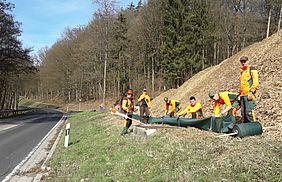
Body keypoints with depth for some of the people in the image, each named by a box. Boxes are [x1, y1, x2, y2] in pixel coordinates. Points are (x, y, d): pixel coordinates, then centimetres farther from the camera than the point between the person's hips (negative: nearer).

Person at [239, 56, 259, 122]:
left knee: (249, 112, -16)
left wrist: (251, 92, -20)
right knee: (243, 113, 8)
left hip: (249, 94, -8)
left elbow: (255, 82, -12)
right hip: (243, 95, 8)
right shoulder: (242, 71, 23)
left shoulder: (252, 69, -2)